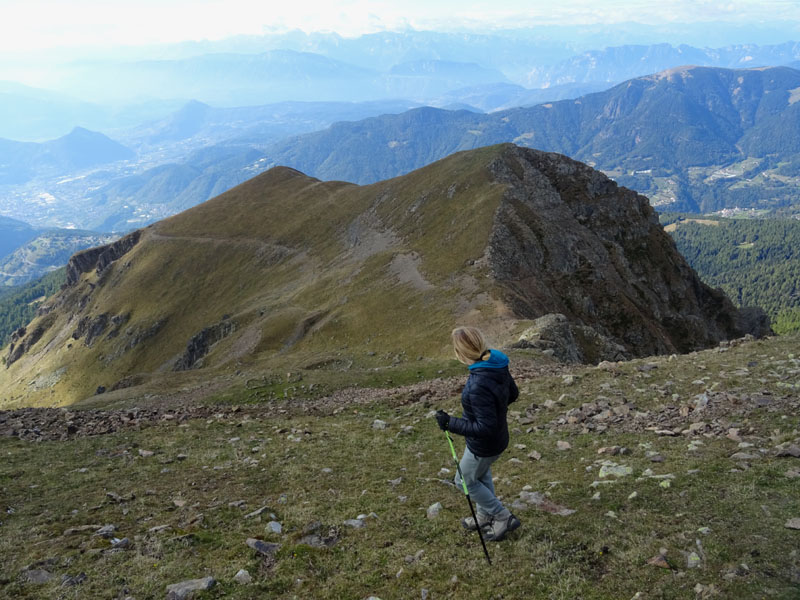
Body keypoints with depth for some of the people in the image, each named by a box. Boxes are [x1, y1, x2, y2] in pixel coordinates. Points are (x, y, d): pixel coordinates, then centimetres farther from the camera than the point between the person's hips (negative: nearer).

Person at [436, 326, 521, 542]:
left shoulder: (478, 386, -39)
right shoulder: (498, 366, -12)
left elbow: (485, 428, -32)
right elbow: (512, 394, 5)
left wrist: (450, 423, -26)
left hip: (483, 447, -8)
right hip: (499, 437, 9)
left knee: (465, 481, 18)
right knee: (482, 475, 31)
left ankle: (503, 517, 29)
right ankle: (486, 516, 52)